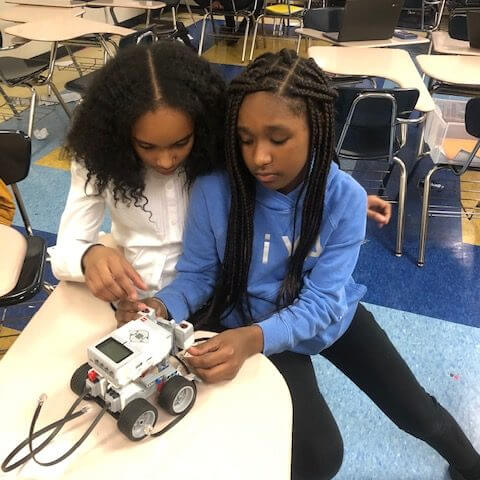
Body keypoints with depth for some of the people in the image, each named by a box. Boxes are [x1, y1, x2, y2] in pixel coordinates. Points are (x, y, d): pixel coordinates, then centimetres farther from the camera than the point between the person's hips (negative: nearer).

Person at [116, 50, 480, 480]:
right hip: (253, 326, -1)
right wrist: (163, 307, -34)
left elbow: (321, 302, -26)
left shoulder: (345, 198, -24)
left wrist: (254, 339, -45)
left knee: (416, 411, 15)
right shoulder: (214, 191, -25)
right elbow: (197, 275, -12)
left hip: (330, 315, 2)